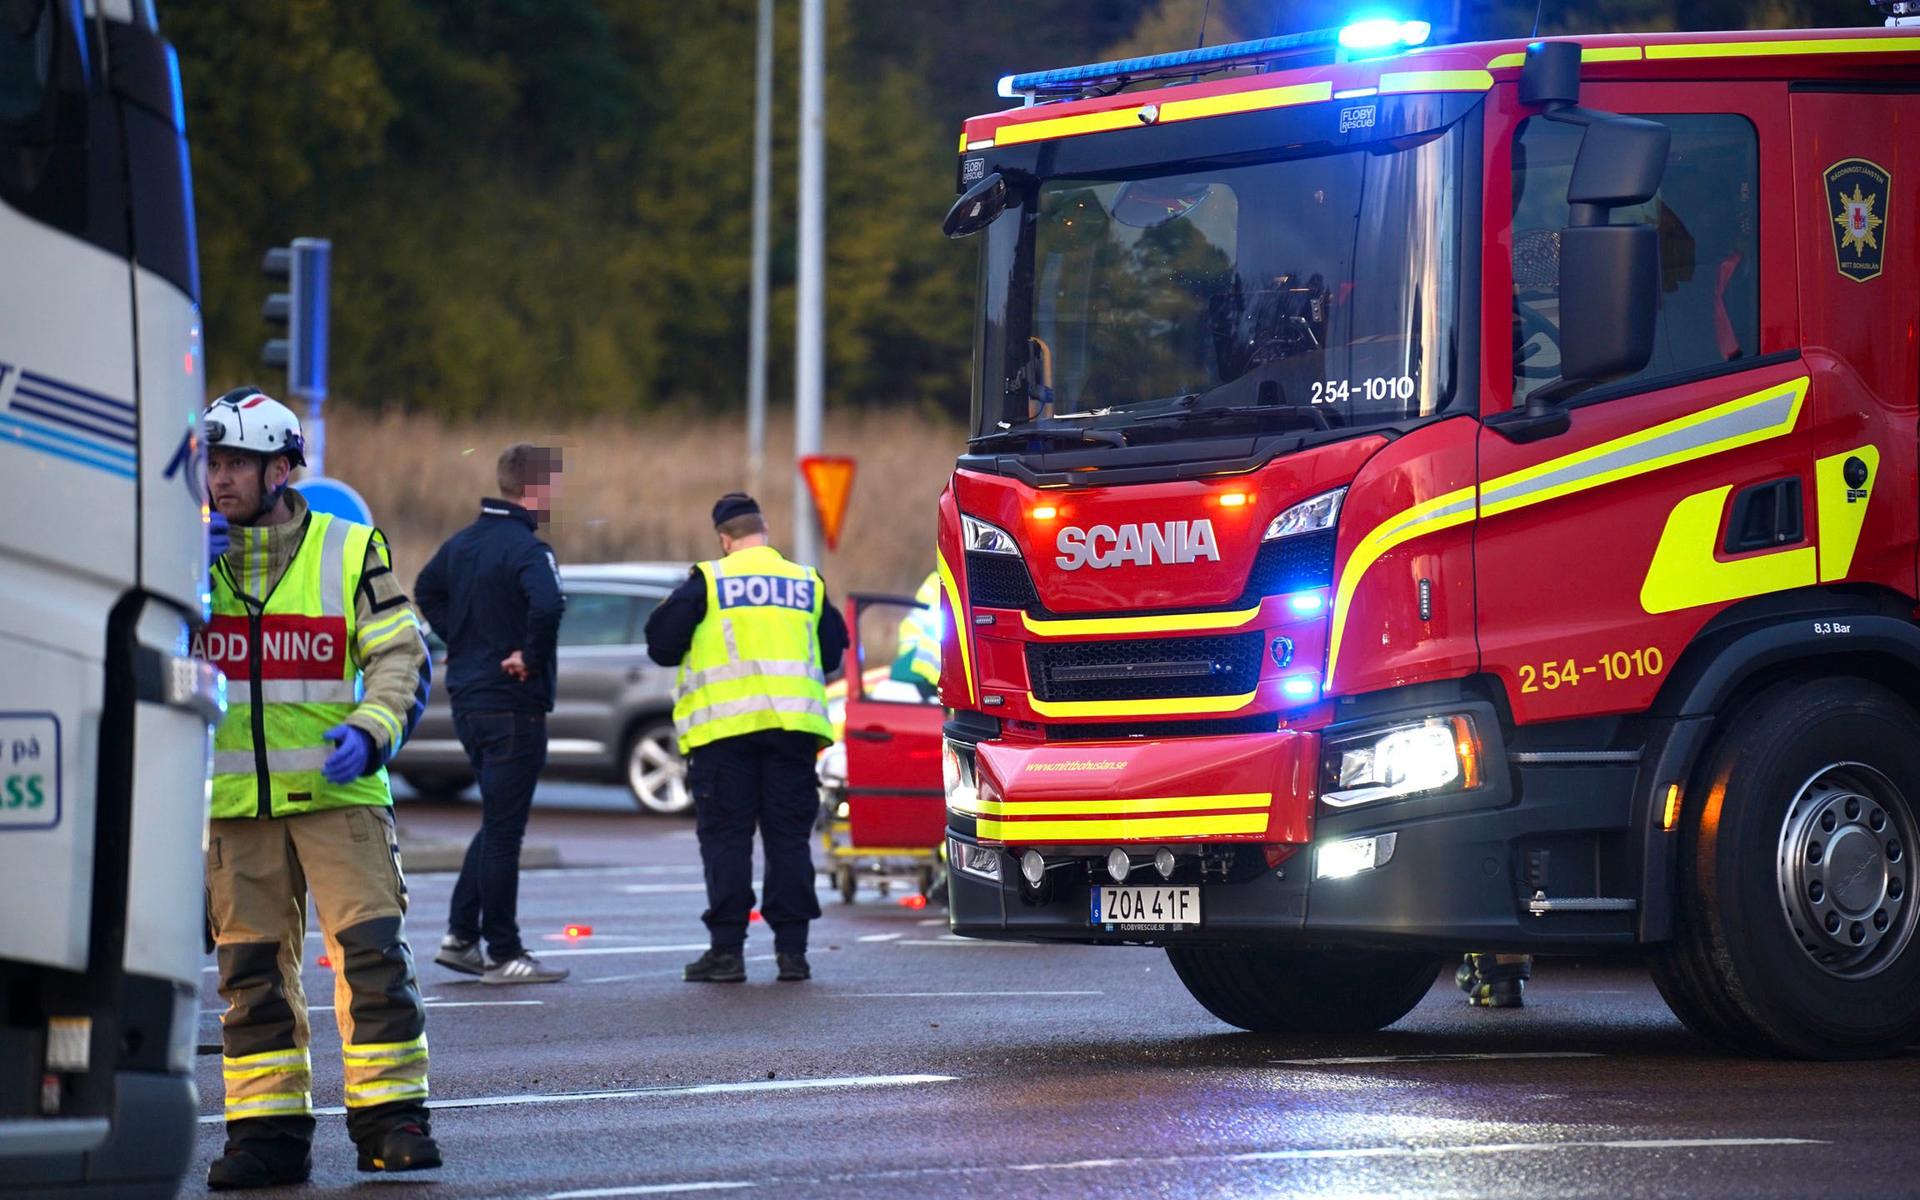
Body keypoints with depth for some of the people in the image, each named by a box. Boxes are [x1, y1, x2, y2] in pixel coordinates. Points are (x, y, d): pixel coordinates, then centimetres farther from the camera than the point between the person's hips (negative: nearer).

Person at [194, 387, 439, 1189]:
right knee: (251, 964, 4)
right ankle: (267, 1129, 9)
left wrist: (371, 730, -16)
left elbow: (401, 657, 2)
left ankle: (391, 1115, -1)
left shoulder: (350, 552, 2)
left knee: (372, 947, -9)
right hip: (234, 798, 2)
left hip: (336, 790, -2)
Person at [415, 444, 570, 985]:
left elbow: (426, 590, 25)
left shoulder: (463, 542, 9)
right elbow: (547, 604, -35)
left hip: (467, 697, 8)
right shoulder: (527, 549, -17)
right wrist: (531, 659, -20)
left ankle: (460, 935, 18)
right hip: (514, 704, -8)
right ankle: (503, 955, 3)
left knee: (497, 822, 19)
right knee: (504, 828, -2)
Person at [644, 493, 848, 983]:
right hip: (793, 722, 3)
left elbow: (661, 646, 0)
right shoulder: (808, 583, 10)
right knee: (789, 837, 6)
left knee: (725, 837, 1)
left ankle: (727, 948, -3)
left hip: (725, 725, -3)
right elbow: (833, 655, 17)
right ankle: (792, 949, 4)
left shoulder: (707, 581, 0)